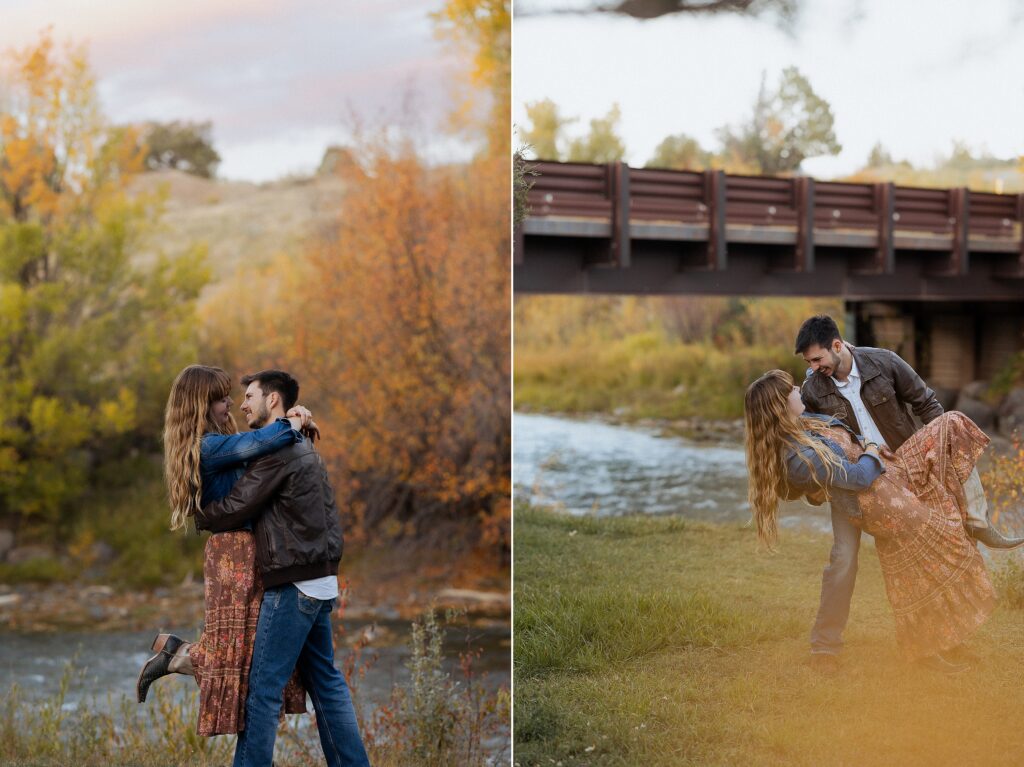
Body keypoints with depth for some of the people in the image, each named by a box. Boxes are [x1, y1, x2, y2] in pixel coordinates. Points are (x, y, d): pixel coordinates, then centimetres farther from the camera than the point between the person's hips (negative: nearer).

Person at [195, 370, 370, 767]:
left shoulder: (278, 449, -13)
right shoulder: (303, 447, 18)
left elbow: (235, 508, -12)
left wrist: (193, 516, 3)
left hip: (293, 584, -10)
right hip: (320, 580, 10)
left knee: (264, 686, -5)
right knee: (325, 679, 13)